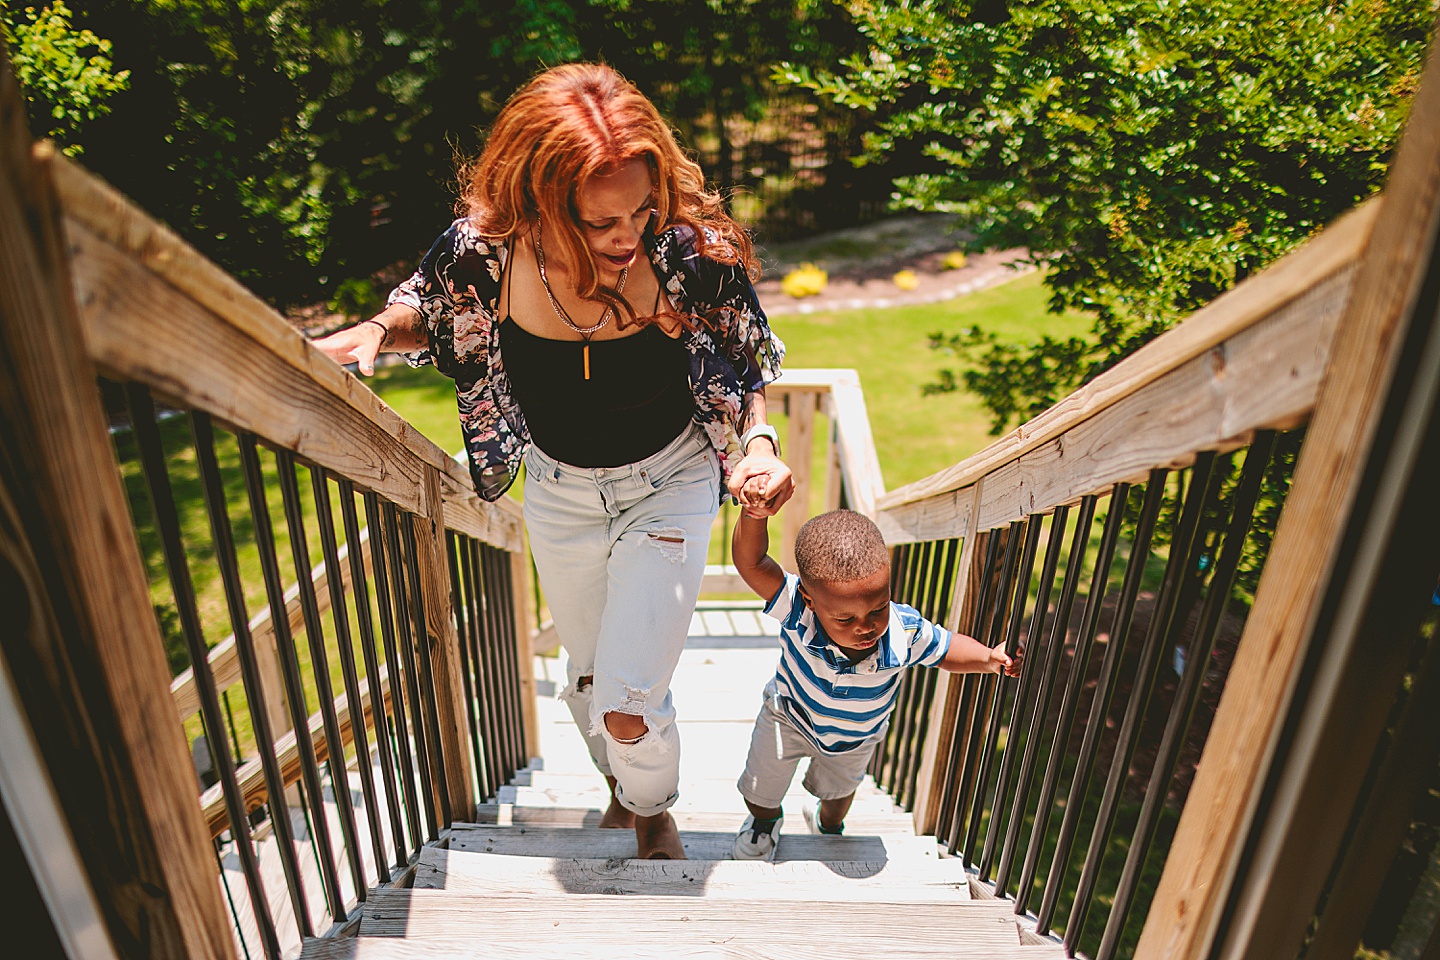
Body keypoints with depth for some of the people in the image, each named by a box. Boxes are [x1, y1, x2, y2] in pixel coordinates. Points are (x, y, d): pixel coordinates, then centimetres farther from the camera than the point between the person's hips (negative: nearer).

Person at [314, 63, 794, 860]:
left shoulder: (692, 250, -29)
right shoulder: (484, 250, -25)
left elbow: (748, 370, -9)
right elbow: (429, 310, 0)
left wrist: (760, 445, -27)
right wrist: (373, 331, -20)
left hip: (669, 486, -3)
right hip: (558, 490, 3)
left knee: (629, 706, -9)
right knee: (587, 673, 24)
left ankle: (654, 810, 30)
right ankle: (622, 785, 59)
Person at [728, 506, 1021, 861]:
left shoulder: (906, 633, -38)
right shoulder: (797, 610, -45)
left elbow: (948, 650, -17)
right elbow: (750, 561, -52)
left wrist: (990, 658, -34)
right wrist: (755, 513, -70)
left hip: (857, 737, 2)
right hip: (789, 717, -2)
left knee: (838, 789, 33)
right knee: (760, 790, 19)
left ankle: (829, 825, 70)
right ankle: (766, 820, 58)